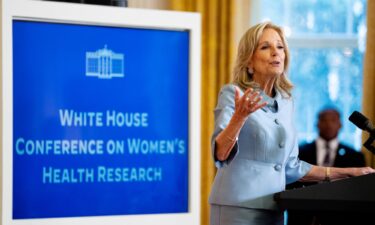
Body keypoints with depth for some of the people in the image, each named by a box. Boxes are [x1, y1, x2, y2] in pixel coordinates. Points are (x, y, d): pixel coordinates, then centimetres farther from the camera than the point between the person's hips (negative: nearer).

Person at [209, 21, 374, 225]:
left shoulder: (285, 102, 14)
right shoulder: (232, 94, -4)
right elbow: (220, 154, -16)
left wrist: (346, 173, 19)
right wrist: (239, 117, -32)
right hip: (237, 208, -6)